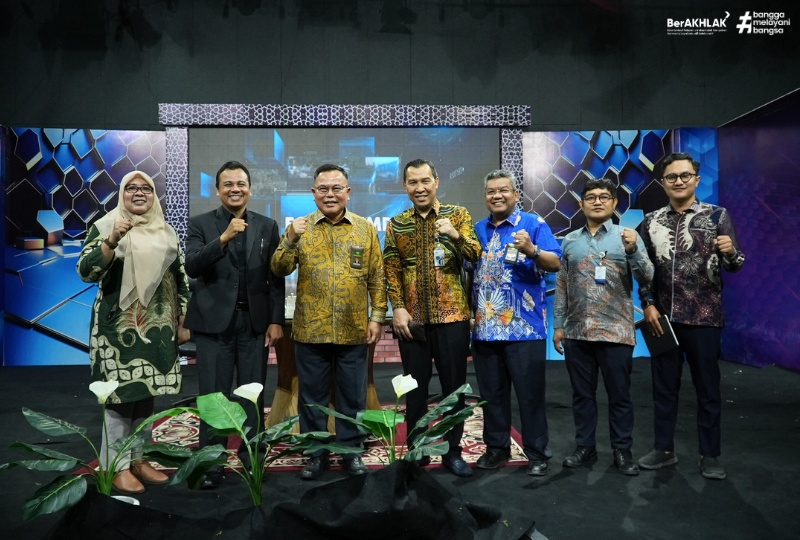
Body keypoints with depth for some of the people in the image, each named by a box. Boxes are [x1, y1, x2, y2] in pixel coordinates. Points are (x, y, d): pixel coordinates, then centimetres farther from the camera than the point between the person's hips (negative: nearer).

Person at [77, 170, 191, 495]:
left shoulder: (166, 232, 10)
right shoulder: (105, 226, -2)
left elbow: (181, 279, 13)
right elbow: (86, 271, -12)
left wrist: (182, 322, 9)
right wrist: (111, 240, -27)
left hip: (157, 327, 5)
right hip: (119, 327, -4)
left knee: (146, 392, 12)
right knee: (120, 393, -1)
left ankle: (138, 459, 25)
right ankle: (117, 466, 13)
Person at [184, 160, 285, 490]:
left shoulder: (267, 226, 7)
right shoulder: (200, 224, 2)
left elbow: (275, 277, 5)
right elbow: (192, 268, -12)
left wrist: (276, 321, -1)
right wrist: (223, 238, -24)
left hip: (255, 322, 2)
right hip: (215, 322, -1)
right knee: (213, 396, 4)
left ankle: (252, 457, 25)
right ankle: (211, 464, 16)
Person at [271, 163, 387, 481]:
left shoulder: (366, 229, 4)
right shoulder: (301, 228, 3)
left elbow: (376, 278, 4)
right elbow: (279, 270, -4)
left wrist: (377, 316, -2)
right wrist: (290, 240, -20)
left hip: (354, 331, 0)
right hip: (310, 331, 0)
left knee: (352, 396, 11)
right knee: (312, 396, 11)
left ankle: (351, 451, 27)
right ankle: (316, 453, 26)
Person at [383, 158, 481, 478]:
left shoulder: (458, 215, 4)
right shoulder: (396, 224, 7)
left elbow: (476, 257, -6)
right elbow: (392, 271, 5)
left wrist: (455, 235, -25)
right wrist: (398, 308, -7)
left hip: (452, 315, -1)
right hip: (412, 317, 1)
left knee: (454, 385, 6)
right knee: (415, 387, 8)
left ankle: (452, 451, 21)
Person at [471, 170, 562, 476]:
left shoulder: (534, 224, -2)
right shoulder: (478, 230, 14)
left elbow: (555, 264, -12)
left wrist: (532, 250, -29)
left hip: (524, 327, -5)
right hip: (484, 327, 5)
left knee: (530, 394, 2)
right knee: (491, 393, 14)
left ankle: (537, 453, 16)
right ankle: (496, 447, 28)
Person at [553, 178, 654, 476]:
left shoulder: (628, 237, 1)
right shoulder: (569, 241, 10)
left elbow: (647, 279, -7)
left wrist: (633, 250, -23)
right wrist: (558, 325, 9)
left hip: (615, 332, -3)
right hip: (577, 332, 3)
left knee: (619, 395, 7)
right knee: (582, 394, 11)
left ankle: (622, 451, 21)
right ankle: (585, 447, 24)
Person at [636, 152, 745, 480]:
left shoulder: (717, 216, -1)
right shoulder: (651, 222, 6)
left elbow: (735, 266, -3)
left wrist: (731, 252, -26)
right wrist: (648, 305, -2)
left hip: (704, 318, -2)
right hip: (663, 318, 3)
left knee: (708, 389, 8)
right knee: (664, 387, 11)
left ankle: (710, 455, 22)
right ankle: (664, 449, 25)